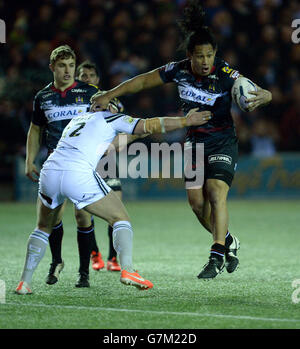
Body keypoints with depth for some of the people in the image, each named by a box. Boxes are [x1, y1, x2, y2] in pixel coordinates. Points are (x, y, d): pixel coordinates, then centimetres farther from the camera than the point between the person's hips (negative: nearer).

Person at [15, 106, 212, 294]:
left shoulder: (77, 120, 33)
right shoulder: (110, 118, 15)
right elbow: (150, 126, 9)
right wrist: (186, 121, 15)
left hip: (50, 171, 6)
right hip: (79, 175, -6)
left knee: (44, 228, 26)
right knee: (121, 219, 7)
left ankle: (25, 282, 15)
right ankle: (127, 269, -15)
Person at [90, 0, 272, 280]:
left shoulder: (226, 75, -22)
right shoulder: (178, 70, -11)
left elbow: (265, 94, -25)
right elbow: (143, 81, 2)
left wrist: (262, 97, -49)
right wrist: (109, 95, 0)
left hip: (223, 143, -4)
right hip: (195, 141, 4)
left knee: (216, 193, -21)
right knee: (196, 200, -1)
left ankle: (216, 257, -22)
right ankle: (228, 242, 23)